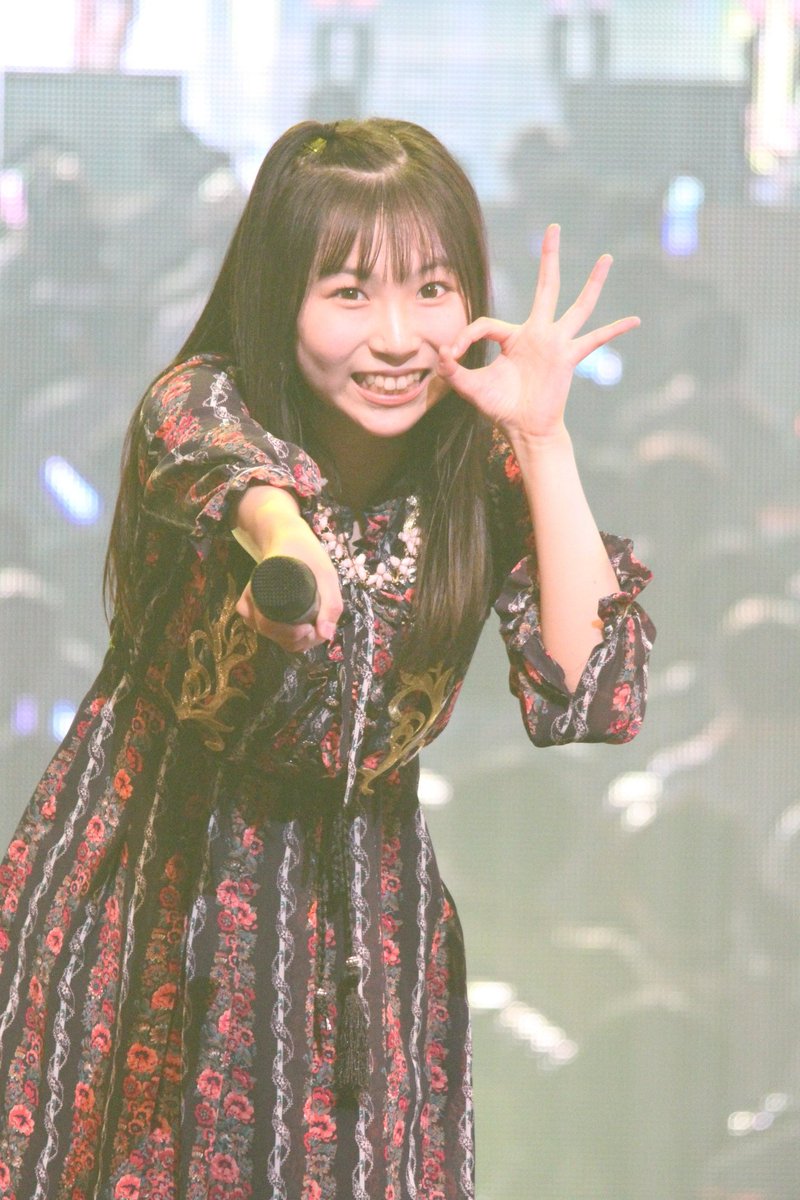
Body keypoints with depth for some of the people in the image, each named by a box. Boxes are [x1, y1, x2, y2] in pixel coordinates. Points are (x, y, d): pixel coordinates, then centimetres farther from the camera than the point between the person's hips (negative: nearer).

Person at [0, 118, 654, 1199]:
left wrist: (544, 439, -19)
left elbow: (593, 701, -16)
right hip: (154, 884, -2)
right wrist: (279, 534, -64)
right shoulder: (200, 402, -14)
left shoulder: (484, 475, -5)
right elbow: (223, 461, -39)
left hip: (359, 924, 2)